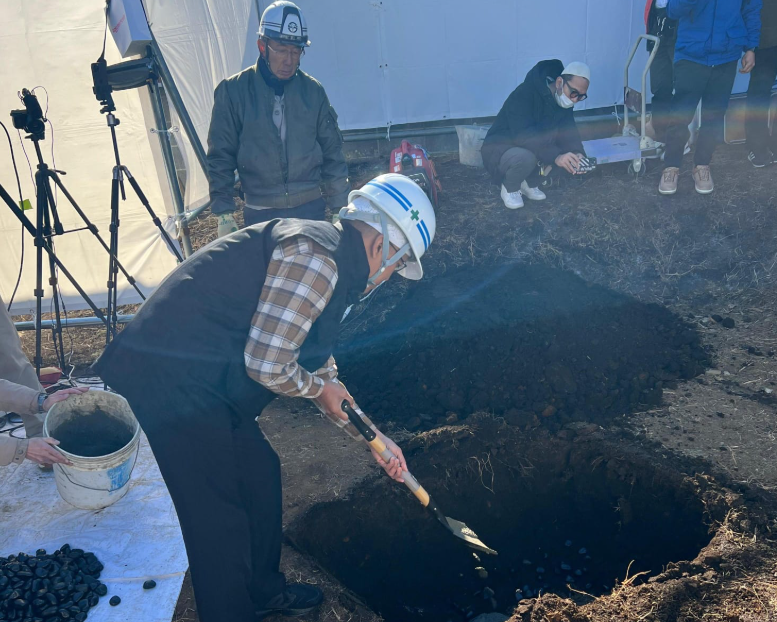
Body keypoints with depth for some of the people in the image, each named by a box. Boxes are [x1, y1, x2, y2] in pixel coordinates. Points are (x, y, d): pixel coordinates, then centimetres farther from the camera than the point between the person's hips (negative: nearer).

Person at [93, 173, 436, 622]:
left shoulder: (329, 265, 15)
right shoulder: (314, 256, -19)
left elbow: (320, 371, 23)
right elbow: (267, 365, -24)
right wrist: (318, 388, -2)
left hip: (198, 385, 11)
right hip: (169, 387, -11)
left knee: (261, 472, 20)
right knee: (219, 517, 1)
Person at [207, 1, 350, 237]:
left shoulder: (313, 91, 3)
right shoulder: (233, 91, -3)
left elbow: (332, 153, 9)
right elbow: (220, 157, 0)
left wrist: (339, 208, 8)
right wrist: (224, 214, -4)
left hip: (311, 209, 2)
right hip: (261, 216, -2)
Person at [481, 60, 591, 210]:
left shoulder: (563, 101, -4)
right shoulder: (525, 94, -27)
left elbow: (568, 133, -11)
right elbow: (523, 135, -39)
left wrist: (577, 154, -34)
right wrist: (556, 156, -48)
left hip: (531, 149, 7)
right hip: (500, 151, -7)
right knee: (526, 157, -38)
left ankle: (529, 183, 4)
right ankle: (509, 187, -5)